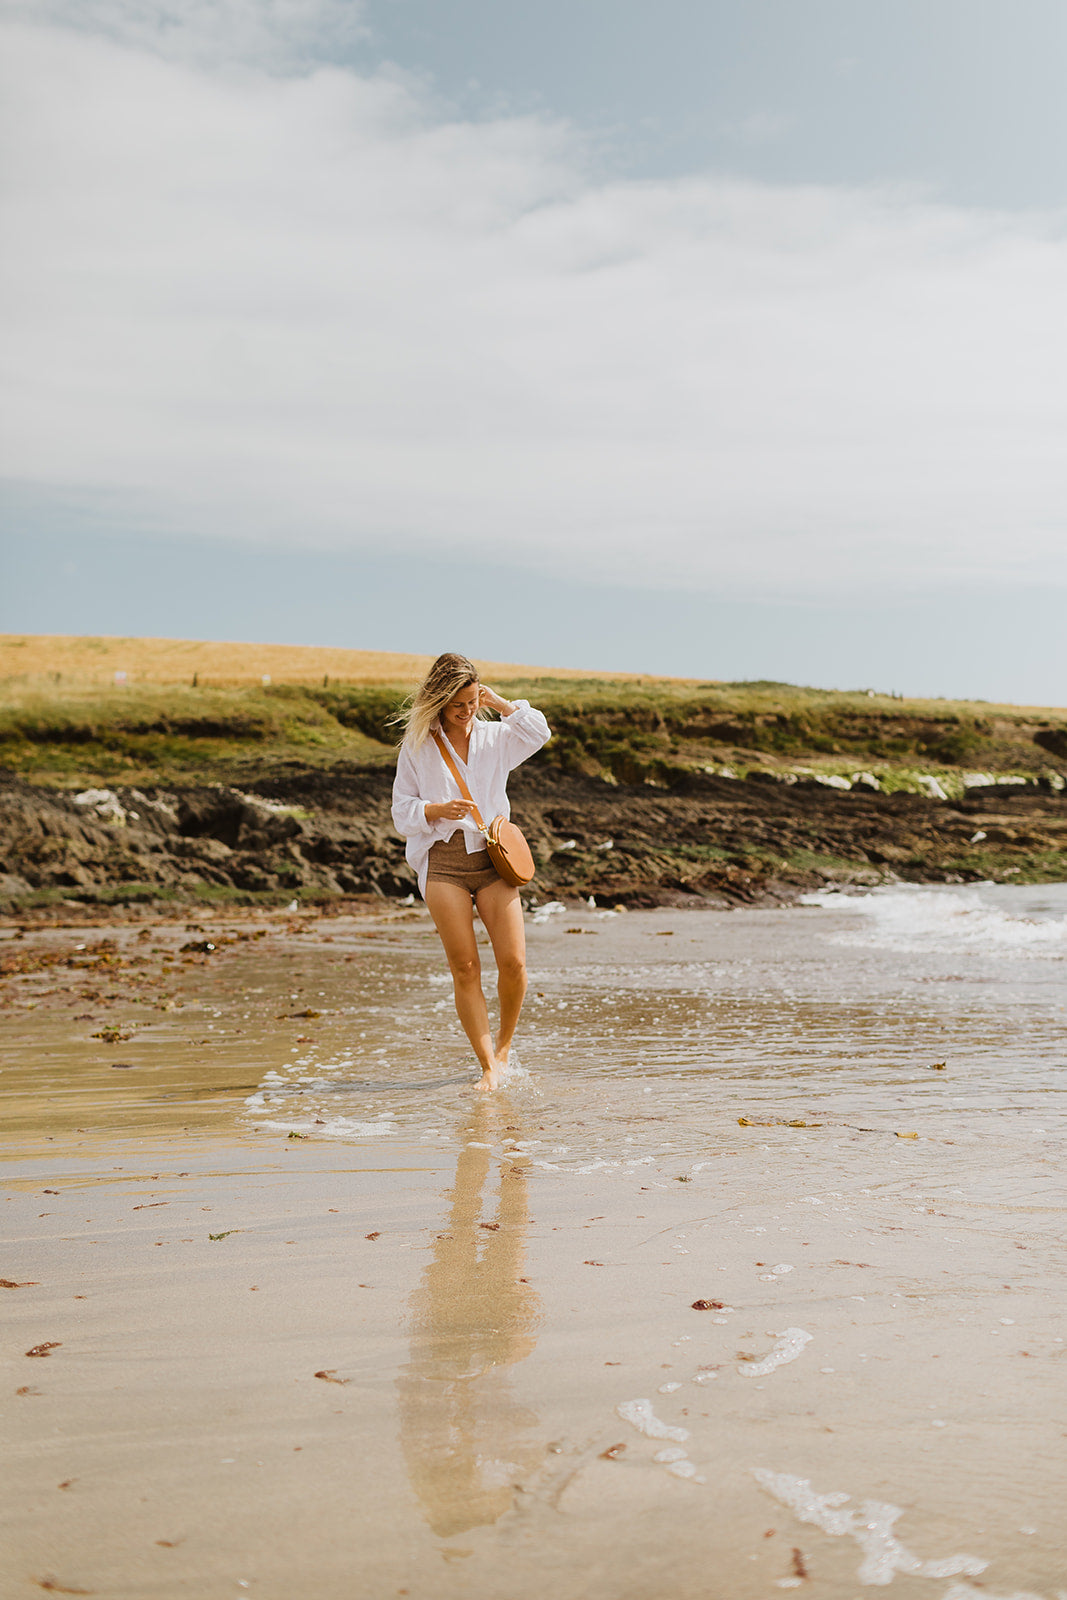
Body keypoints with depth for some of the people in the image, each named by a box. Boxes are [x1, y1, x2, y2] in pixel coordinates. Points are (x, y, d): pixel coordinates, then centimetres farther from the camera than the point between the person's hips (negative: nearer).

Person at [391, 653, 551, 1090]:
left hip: (493, 858, 2)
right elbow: (402, 812, 5)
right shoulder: (417, 746, 7)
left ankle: (504, 1042, 19)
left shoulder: (494, 736, 15)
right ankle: (489, 1067, 4)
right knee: (464, 968, -5)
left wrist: (499, 702, 5)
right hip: (443, 861, -2)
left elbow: (538, 731, -1)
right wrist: (438, 810, -13)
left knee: (513, 961, -8)